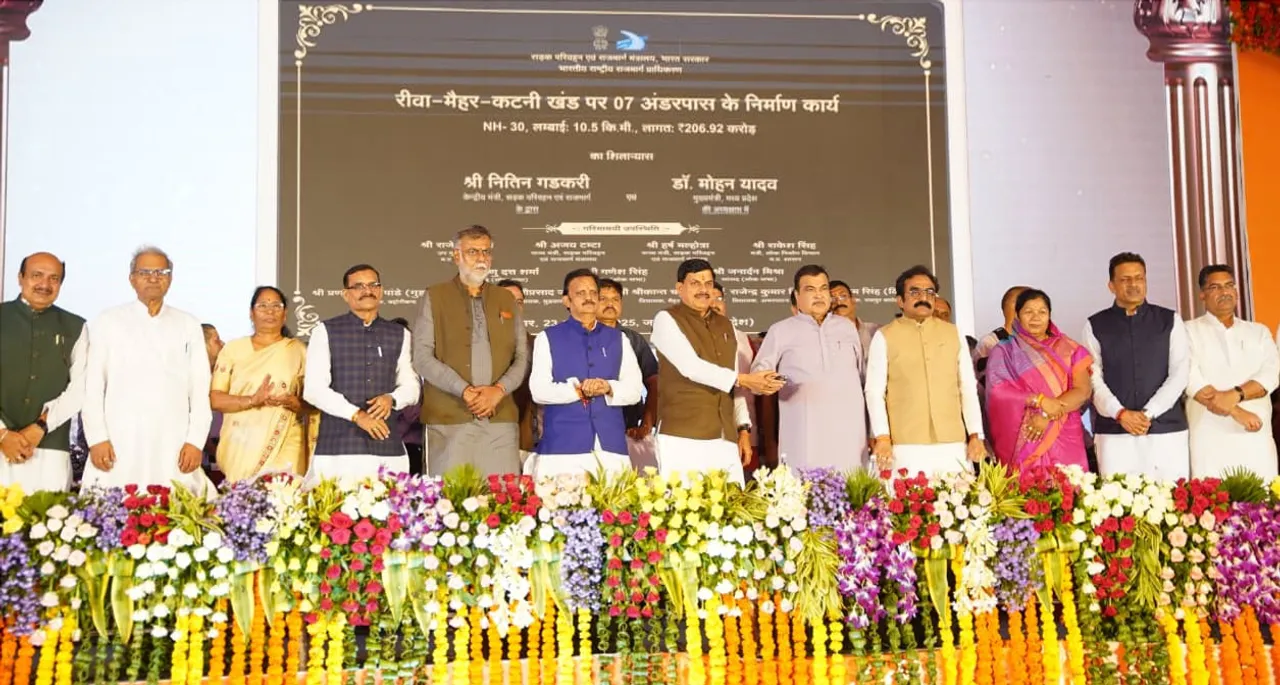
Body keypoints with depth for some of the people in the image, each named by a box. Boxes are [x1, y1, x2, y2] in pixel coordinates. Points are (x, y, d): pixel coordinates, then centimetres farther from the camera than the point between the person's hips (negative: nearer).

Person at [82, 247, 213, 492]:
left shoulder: (189, 326, 12)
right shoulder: (108, 322, 9)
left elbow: (200, 389, 8)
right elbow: (92, 386, 5)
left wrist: (195, 441, -1)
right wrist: (97, 438, -4)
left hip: (173, 446, 1)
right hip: (119, 443, -1)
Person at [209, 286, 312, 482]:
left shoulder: (298, 351, 10)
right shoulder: (233, 348, 8)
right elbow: (215, 399, 1)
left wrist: (293, 403, -14)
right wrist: (252, 400, -14)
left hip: (285, 448, 0)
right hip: (241, 446, 0)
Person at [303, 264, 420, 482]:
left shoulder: (399, 335, 16)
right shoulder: (326, 332, 5)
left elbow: (411, 386, 18)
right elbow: (313, 389, -2)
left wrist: (391, 399, -4)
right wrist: (356, 414, -13)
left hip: (388, 448, 3)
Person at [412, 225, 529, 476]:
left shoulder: (506, 300, 18)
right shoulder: (435, 297, 7)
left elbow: (522, 356, 12)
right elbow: (422, 357, -2)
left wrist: (499, 390, -7)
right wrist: (463, 391, -12)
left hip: (500, 419, 3)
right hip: (449, 420, -3)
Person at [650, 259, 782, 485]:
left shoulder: (726, 326, 19)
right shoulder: (666, 320, 0)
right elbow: (691, 367, -14)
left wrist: (743, 429, 12)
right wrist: (744, 380, -16)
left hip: (725, 439, 5)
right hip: (683, 437, -5)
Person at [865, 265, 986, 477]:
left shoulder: (953, 333, 15)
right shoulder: (885, 337, 5)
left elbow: (968, 387, 14)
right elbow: (874, 391, 0)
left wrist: (975, 436, 7)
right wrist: (882, 437, -10)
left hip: (952, 444, 3)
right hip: (906, 446, -3)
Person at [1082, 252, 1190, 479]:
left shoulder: (1170, 321, 10)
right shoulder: (1095, 326, 8)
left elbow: (1180, 372, 1)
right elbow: (1093, 378, 1)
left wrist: (1148, 413, -9)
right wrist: (1120, 413, -13)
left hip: (1166, 429, 1)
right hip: (1114, 432, -1)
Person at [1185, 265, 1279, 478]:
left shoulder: (1259, 332, 17)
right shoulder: (1190, 332, 6)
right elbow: (1191, 379, -7)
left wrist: (1236, 395, -17)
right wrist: (1236, 412, -15)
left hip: (1256, 437, 3)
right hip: (1210, 439, -3)